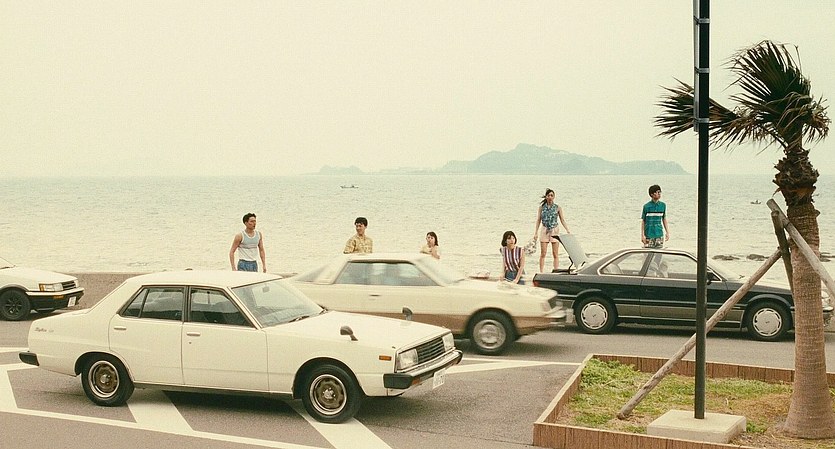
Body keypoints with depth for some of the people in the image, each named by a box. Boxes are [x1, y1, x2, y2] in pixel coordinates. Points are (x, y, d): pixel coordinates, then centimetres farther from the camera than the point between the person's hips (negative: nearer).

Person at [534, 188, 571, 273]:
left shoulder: (558, 208, 1)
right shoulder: (541, 207, 3)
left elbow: (562, 220, 4)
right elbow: (538, 220, 5)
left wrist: (568, 231, -5)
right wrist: (536, 232, 0)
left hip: (554, 231, 0)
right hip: (544, 231, 0)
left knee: (555, 254, 0)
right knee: (543, 253, 0)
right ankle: (541, 272, 4)